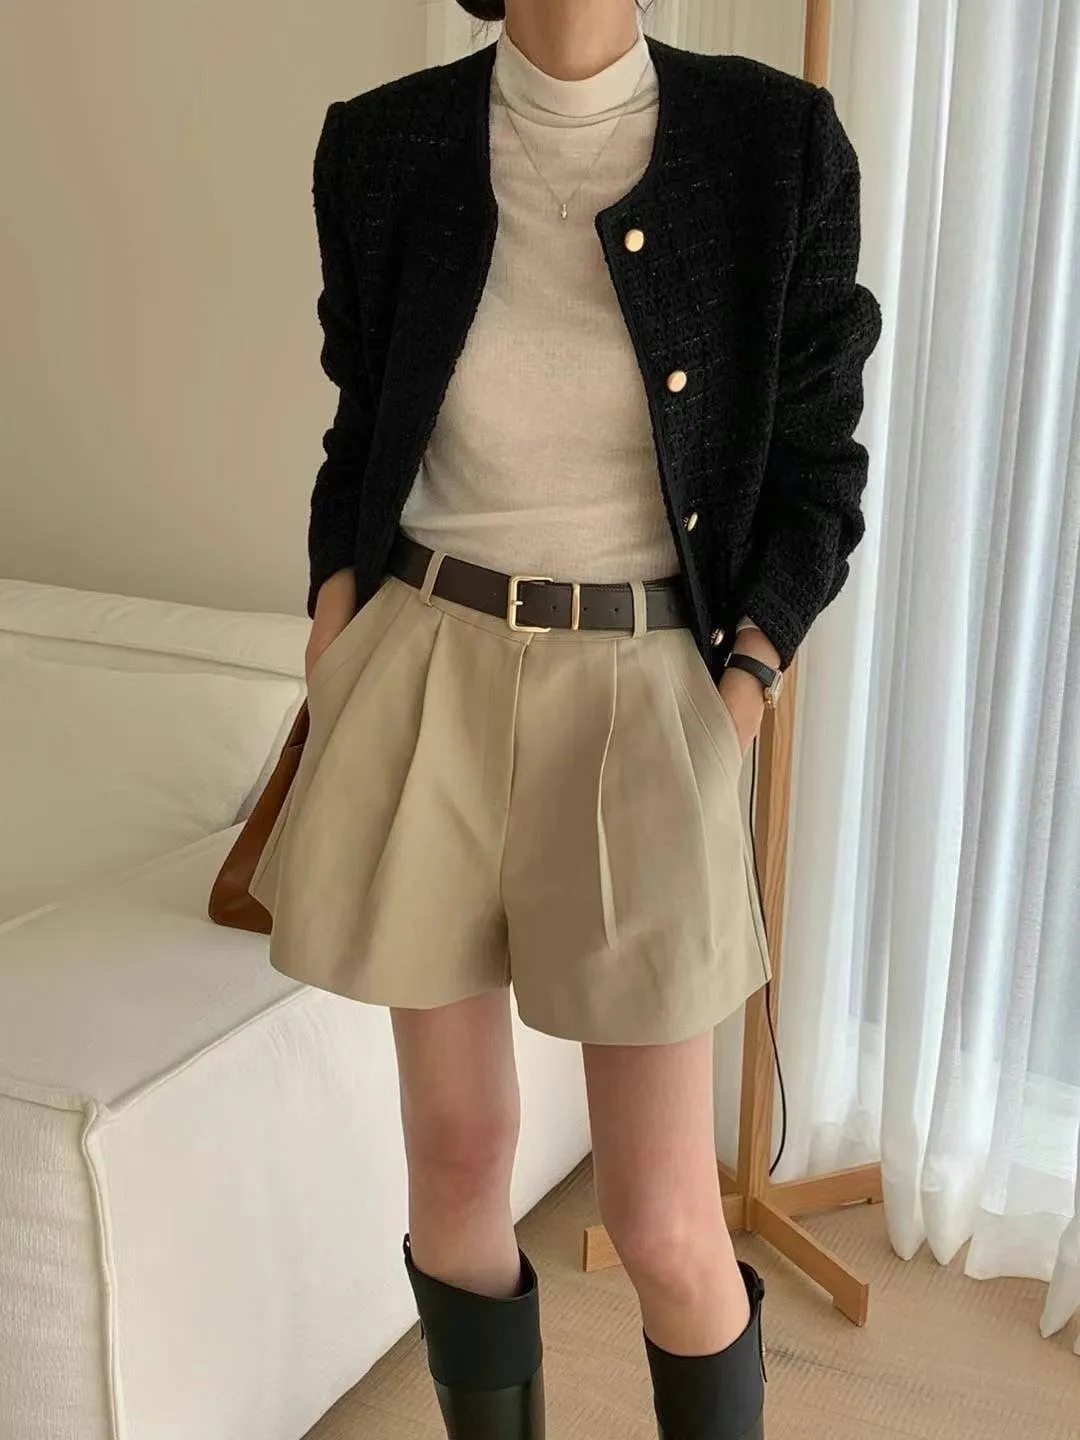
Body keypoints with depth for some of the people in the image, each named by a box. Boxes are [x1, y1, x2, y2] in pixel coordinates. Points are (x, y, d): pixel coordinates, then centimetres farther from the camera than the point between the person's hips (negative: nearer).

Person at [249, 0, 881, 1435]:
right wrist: (336, 635, -1)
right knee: (457, 1151, 11)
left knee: (664, 1224, 0)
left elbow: (813, 467, 2)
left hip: (641, 696, -1)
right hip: (430, 675, 2)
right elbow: (362, 436, 11)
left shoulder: (775, 139, -4)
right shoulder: (384, 145, 1)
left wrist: (742, 691, -8)